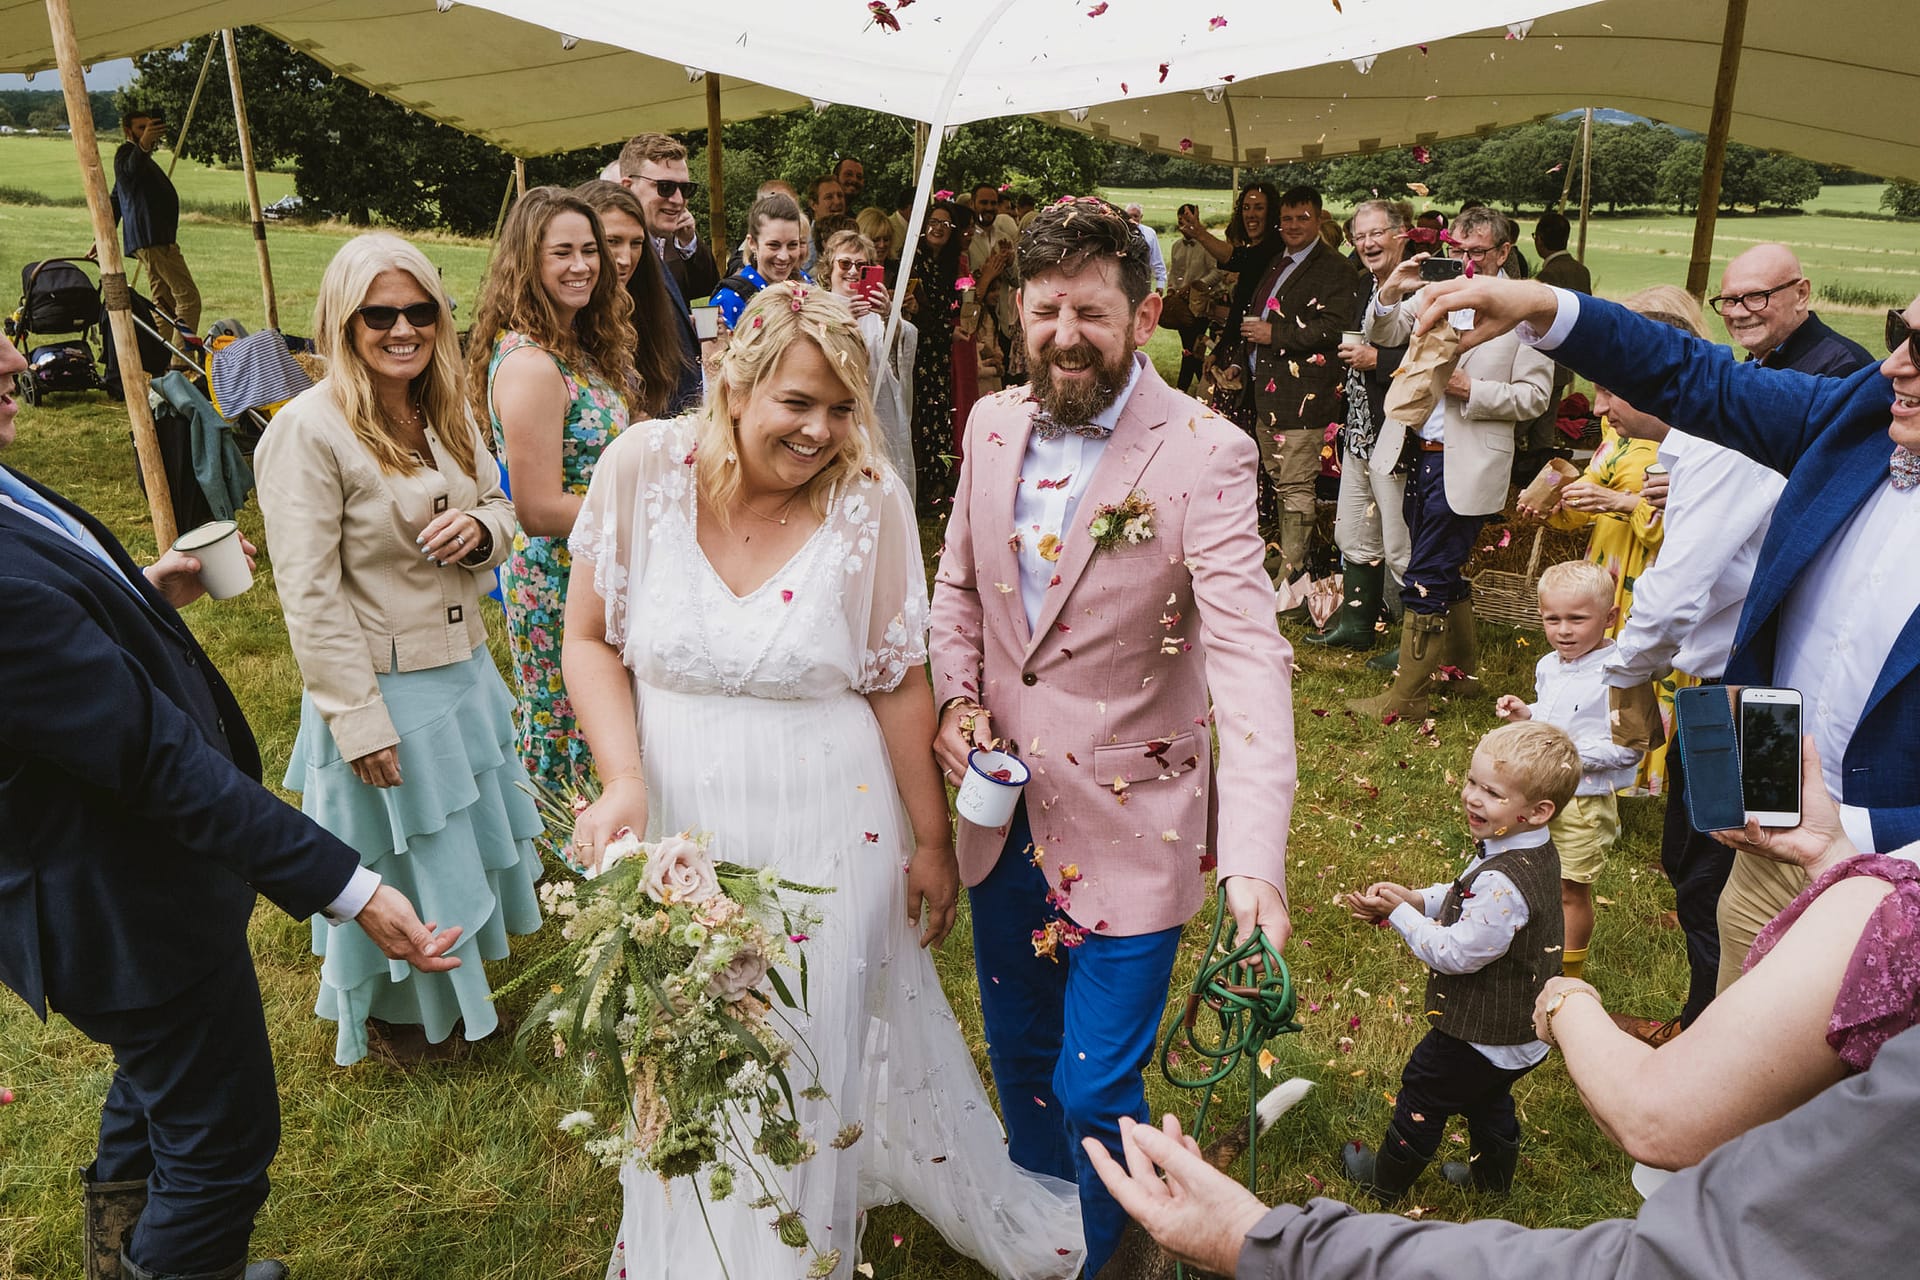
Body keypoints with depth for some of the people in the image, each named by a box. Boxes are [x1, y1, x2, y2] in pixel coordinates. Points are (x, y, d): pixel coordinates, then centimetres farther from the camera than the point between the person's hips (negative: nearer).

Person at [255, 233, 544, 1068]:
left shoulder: (446, 413, 2)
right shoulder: (307, 430, -19)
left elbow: (500, 507, 14)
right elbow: (309, 594, -19)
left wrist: (480, 528, -12)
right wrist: (362, 724, -19)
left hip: (466, 673, 7)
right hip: (385, 690, -7)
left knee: (465, 844, 22)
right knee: (398, 860, 13)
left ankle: (456, 993, 47)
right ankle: (396, 1015, 40)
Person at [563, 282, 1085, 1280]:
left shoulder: (870, 501, -14)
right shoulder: (643, 467, -11)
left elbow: (899, 682, -6)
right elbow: (590, 637, -3)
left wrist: (932, 841, 0)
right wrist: (623, 778, -16)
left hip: (828, 833, -1)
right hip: (679, 825, 2)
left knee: (813, 1055, 16)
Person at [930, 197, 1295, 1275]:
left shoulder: (1206, 454, -18)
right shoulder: (994, 425, 0)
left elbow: (1250, 651, -28)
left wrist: (1256, 859, -39)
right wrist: (958, 700, -4)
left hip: (1129, 822, -5)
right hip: (1007, 808, 5)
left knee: (1095, 1088, 3)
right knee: (1020, 1051, 22)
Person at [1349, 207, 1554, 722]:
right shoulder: (1434, 290, 10)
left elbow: (1534, 395, -6)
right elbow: (1382, 334, 7)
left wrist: (1472, 390, -18)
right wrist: (1391, 291, -11)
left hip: (1464, 465, -6)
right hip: (1416, 453, 6)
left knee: (1426, 580, -5)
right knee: (1443, 570, 19)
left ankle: (1405, 698, 4)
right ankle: (1463, 664, 38)